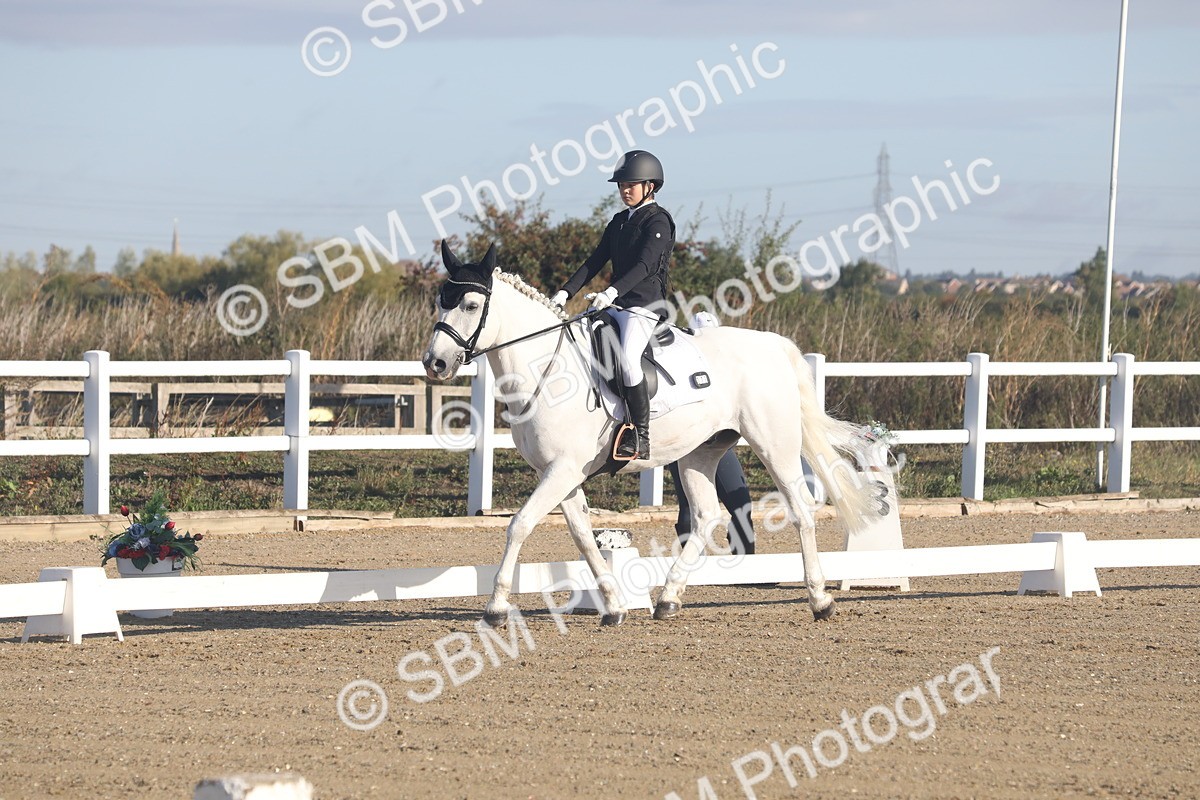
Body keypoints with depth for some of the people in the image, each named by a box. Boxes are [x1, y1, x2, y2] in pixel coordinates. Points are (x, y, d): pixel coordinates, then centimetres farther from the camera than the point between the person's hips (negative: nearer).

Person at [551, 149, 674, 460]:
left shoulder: (658, 222, -7)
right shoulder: (619, 222, 19)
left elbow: (645, 265, -20)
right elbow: (595, 261, 15)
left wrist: (613, 292, -34)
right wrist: (566, 292, 2)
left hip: (645, 306, -9)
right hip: (616, 305, 9)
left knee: (627, 358, -31)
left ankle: (640, 438, -26)